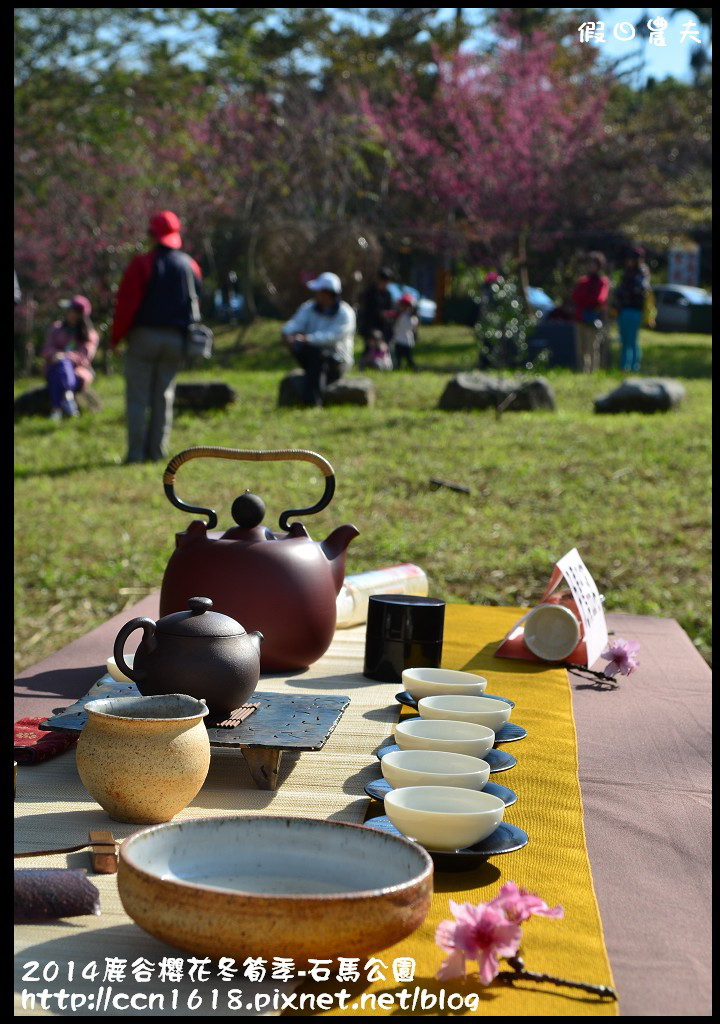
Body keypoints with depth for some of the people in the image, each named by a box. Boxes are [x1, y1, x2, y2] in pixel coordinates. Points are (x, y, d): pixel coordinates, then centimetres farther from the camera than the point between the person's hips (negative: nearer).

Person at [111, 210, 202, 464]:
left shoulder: (142, 263, -8)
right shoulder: (190, 266, 7)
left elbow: (127, 303, -11)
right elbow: (196, 304, 10)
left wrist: (116, 337, -3)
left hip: (144, 336, -4)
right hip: (175, 339, 4)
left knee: (137, 396, 0)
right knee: (163, 397, 10)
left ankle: (136, 452, -3)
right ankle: (157, 450, 9)